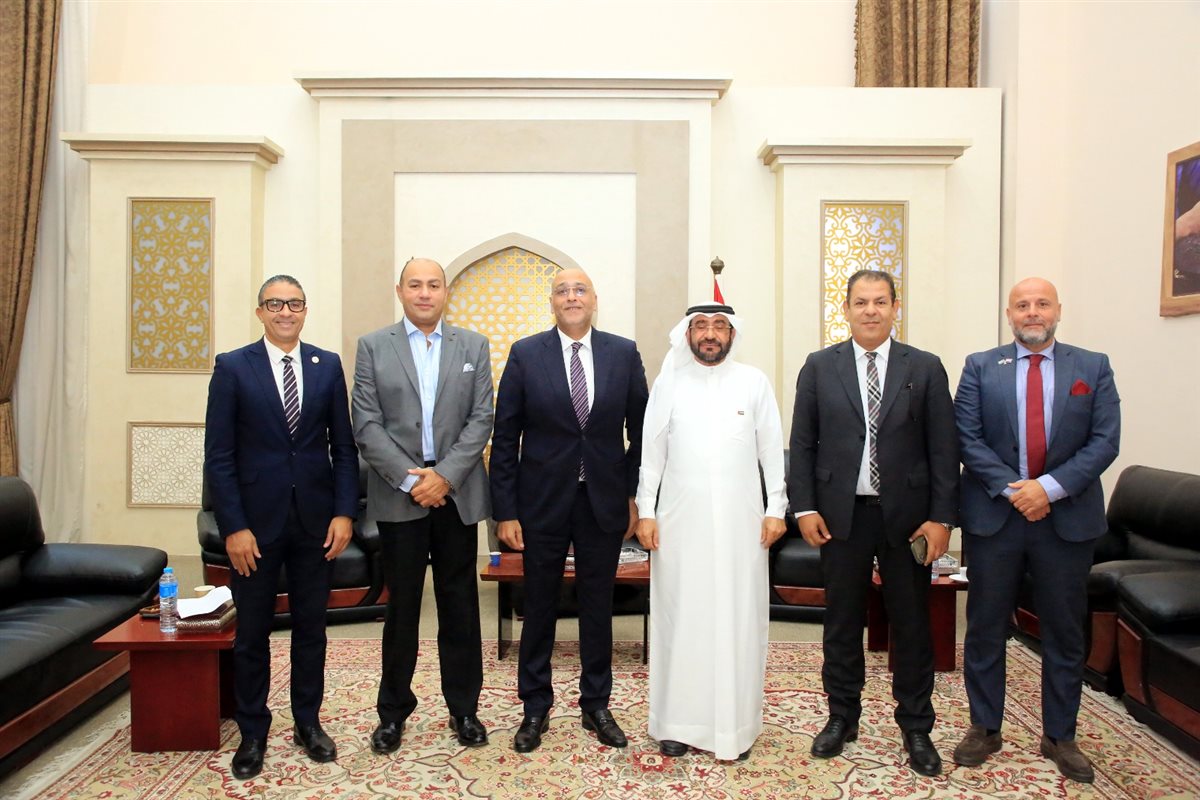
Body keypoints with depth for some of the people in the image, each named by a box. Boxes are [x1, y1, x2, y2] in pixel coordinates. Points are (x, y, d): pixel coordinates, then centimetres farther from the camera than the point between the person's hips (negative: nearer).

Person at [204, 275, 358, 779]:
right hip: (255, 521, -1)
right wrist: (233, 526, -10)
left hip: (316, 520, 2)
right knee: (252, 633, 10)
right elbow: (219, 455, -5)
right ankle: (252, 733, 27)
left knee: (311, 627, 12)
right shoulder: (232, 367, -2)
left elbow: (344, 445, 3)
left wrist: (344, 512, -4)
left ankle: (308, 722, 29)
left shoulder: (328, 365, 3)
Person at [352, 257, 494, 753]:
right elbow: (367, 425, -2)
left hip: (457, 491, 1)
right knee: (402, 604, 8)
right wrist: (411, 478, -11)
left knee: (459, 602, 8)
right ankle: (394, 711, 23)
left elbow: (481, 419, 1)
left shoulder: (473, 346, 8)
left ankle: (464, 708, 22)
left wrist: (444, 475, -10)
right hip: (398, 493, -1)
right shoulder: (373, 347, 5)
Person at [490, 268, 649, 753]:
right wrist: (505, 511, -6)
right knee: (539, 608, 11)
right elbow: (505, 438, -3)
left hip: (604, 501, 1)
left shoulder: (624, 354, 0)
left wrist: (636, 495, 3)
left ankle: (596, 705, 31)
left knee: (598, 607, 13)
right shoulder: (525, 354, -4)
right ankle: (535, 708, 30)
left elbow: (640, 430, 6)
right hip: (543, 500, -1)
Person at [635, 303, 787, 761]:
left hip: (740, 521, 0)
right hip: (680, 521, 0)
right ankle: (679, 722, 17)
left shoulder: (755, 383, 4)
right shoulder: (669, 383, 4)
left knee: (738, 619, 5)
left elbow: (772, 450, 5)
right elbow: (651, 452, 4)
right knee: (680, 618, 5)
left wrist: (776, 509, 0)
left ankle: (736, 724, 17)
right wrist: (645, 512, 0)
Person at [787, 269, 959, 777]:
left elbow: (943, 449, 0)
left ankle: (916, 728, 25)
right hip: (841, 514, 0)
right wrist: (804, 507, -4)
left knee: (912, 623, 9)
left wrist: (942, 517, -5)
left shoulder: (926, 368, 2)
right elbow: (802, 444, 2)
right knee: (842, 620, 11)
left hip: (907, 515, 0)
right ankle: (842, 717, 27)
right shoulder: (819, 367, 3)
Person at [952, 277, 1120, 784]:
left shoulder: (1092, 368, 5)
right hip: (994, 515, 0)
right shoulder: (980, 367, 3)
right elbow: (968, 438, -4)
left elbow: (1104, 441, -4)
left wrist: (1050, 487, -16)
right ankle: (984, 728, 23)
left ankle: (1059, 737, 27)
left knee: (1065, 633, 11)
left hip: (1067, 518, 1)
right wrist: (1011, 489, -15)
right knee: (985, 629, 7)